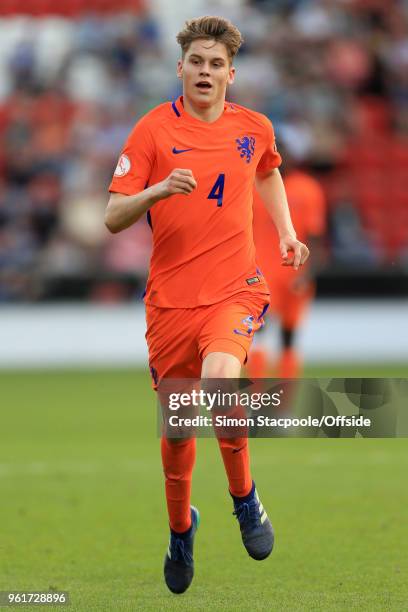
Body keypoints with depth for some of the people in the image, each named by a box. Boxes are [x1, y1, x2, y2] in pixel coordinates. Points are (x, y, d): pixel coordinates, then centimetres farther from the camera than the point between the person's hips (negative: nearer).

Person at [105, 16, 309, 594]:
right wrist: (158, 190, -24)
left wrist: (288, 233, 17)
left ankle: (244, 495, -6)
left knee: (219, 380, -30)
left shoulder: (255, 128, 5)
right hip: (171, 300, 0)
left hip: (235, 289, 0)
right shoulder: (154, 129, -3)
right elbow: (113, 217, -6)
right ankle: (180, 527, 37)